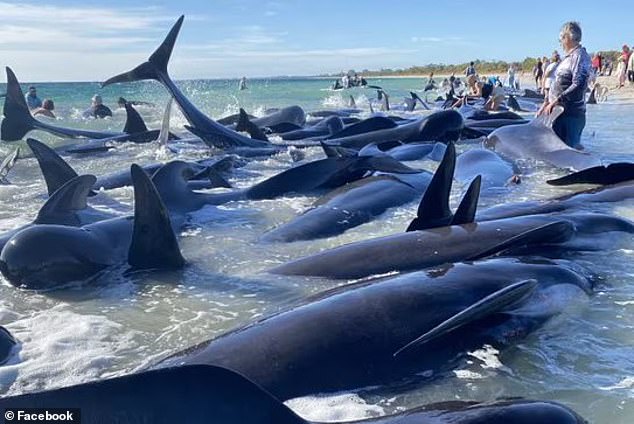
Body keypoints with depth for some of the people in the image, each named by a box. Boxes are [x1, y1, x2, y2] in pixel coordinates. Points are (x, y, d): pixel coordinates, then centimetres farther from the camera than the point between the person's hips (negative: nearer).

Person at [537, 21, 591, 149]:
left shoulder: (580, 55, -11)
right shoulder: (568, 57, 17)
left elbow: (578, 85, -22)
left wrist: (556, 101, -22)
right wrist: (546, 102, 15)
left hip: (571, 114, -9)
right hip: (558, 111, 9)